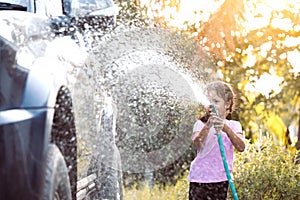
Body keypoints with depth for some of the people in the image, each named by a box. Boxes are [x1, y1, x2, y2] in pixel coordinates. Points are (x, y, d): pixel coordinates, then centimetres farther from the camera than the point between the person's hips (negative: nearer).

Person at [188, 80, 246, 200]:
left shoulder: (233, 125, 1)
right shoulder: (201, 124, -5)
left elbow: (241, 147, -17)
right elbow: (197, 145, -24)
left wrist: (225, 128, -33)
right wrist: (208, 125, -39)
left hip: (221, 180, 2)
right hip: (199, 179, -2)